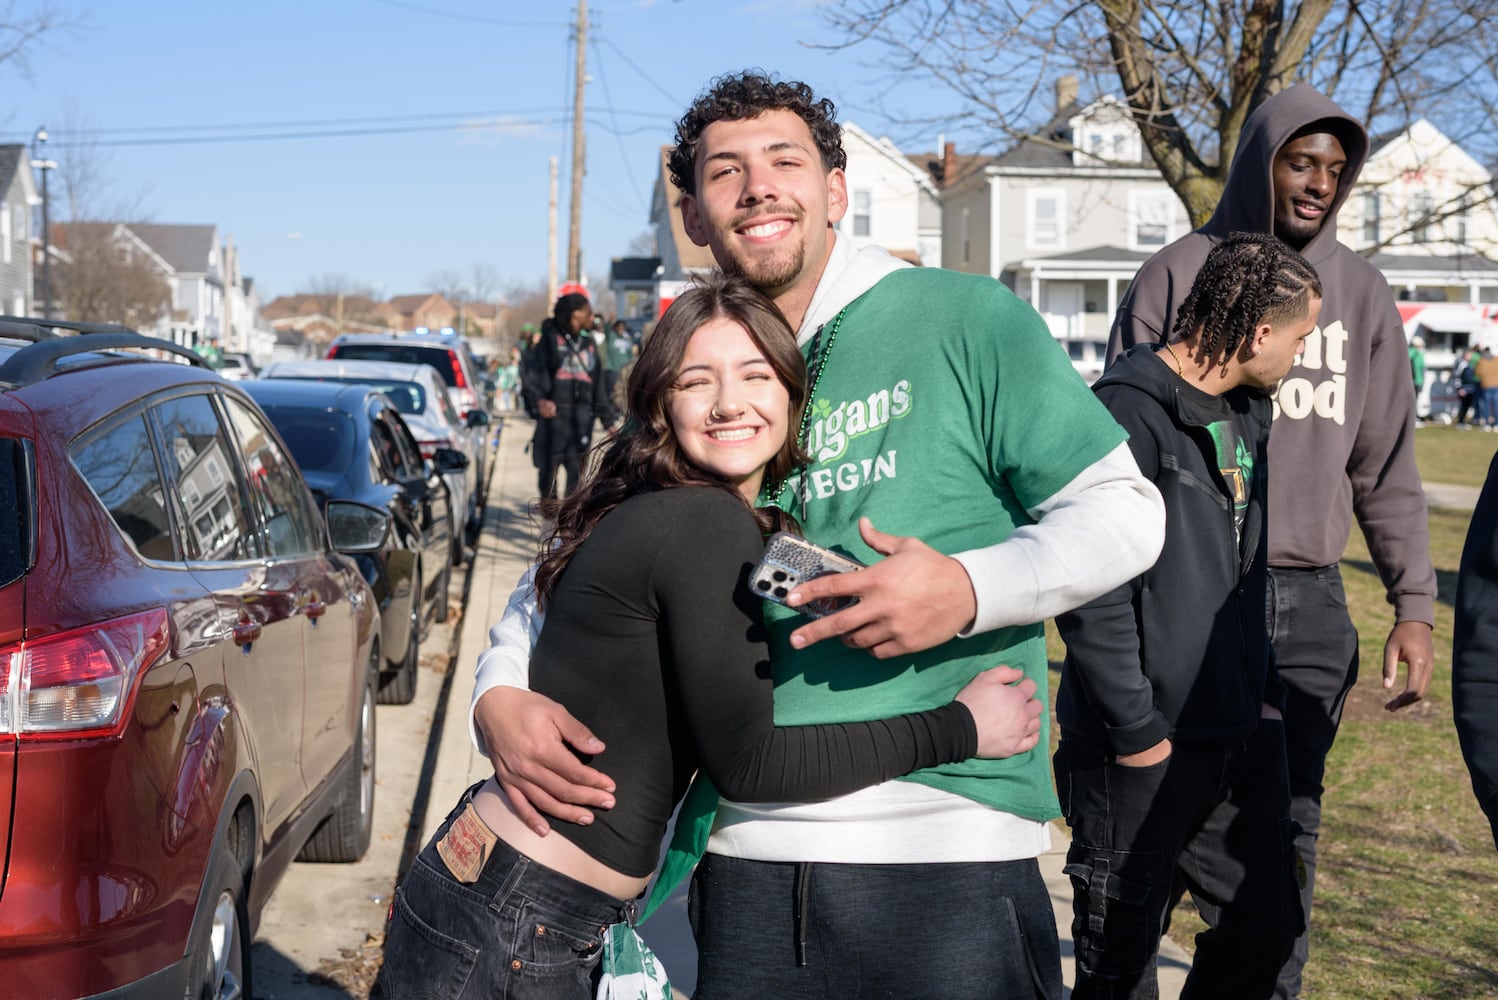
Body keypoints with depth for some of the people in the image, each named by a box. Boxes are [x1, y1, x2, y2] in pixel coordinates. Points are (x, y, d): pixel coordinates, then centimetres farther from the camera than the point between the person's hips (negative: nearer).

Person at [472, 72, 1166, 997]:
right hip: (749, 856, 4)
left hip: (947, 855, -4)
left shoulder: (965, 321, 0)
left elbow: (1125, 510, -1)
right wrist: (500, 694, -1)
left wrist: (970, 589, -18)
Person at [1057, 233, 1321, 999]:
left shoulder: (1247, 412, 13)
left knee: (1264, 931, 15)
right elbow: (1091, 592, -20)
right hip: (1145, 749, -8)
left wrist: (1266, 693, 14)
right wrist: (1136, 731, -17)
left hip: (1241, 739, 8)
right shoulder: (1130, 411, -16)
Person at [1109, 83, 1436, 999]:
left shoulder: (1361, 291, 10)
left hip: (1311, 606, 4)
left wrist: (1414, 605, 2)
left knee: (1290, 829, 9)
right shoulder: (1178, 277, -1)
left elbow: (1387, 465, 10)